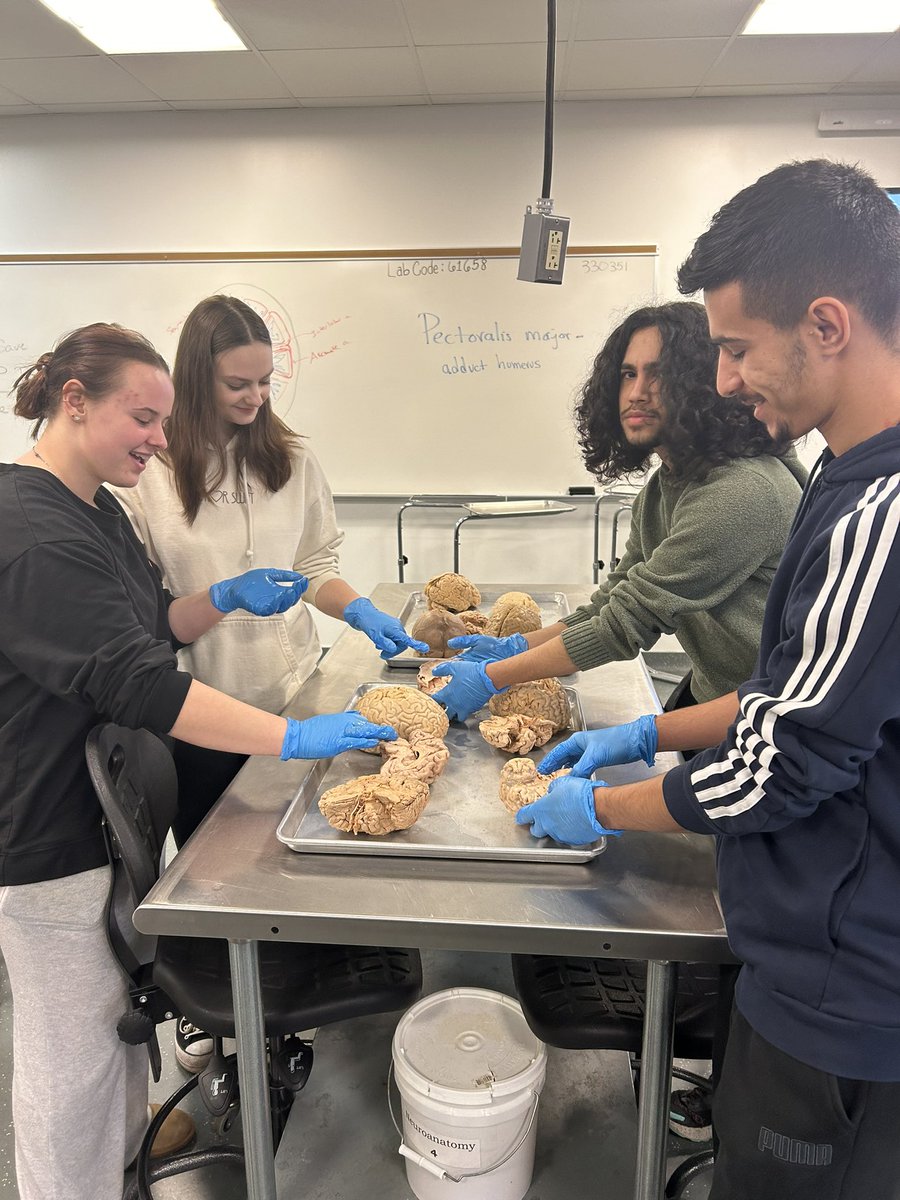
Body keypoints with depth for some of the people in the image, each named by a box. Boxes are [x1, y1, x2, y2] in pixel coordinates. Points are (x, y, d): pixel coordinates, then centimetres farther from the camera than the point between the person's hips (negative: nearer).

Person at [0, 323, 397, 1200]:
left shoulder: (93, 507, 7)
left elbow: (149, 626, 14)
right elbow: (137, 683, -31)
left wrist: (226, 599, -5)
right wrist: (295, 738, -33)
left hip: (107, 819, 10)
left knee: (123, 1018, 25)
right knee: (75, 1052, 9)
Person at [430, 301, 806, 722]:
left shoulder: (745, 491, -24)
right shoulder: (660, 489, 5)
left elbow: (629, 623, -23)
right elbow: (613, 605, 9)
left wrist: (493, 677, -18)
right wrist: (515, 647, -1)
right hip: (707, 695, 7)